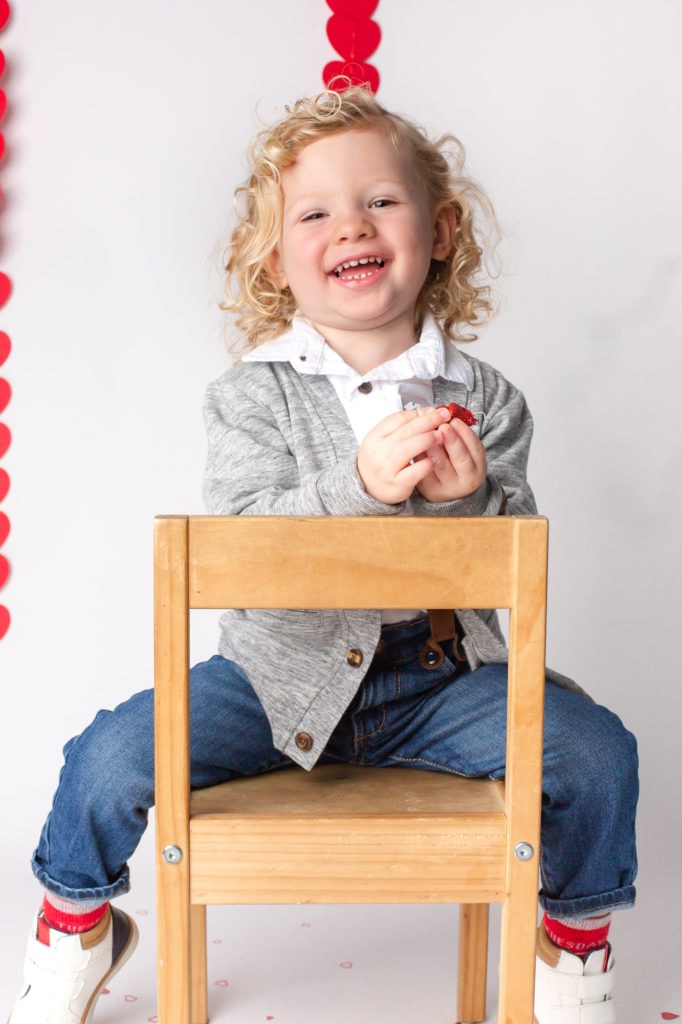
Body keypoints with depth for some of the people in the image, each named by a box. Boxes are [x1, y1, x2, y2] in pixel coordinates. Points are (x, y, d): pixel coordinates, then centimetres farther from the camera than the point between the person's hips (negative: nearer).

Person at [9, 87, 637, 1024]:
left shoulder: (484, 400, -2)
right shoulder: (252, 395, -6)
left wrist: (470, 499, -23)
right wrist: (359, 484, -31)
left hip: (439, 677, 2)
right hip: (285, 672, -1)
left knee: (597, 750, -15)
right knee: (112, 757, -17)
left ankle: (574, 933, 19)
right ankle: (75, 926, 19)